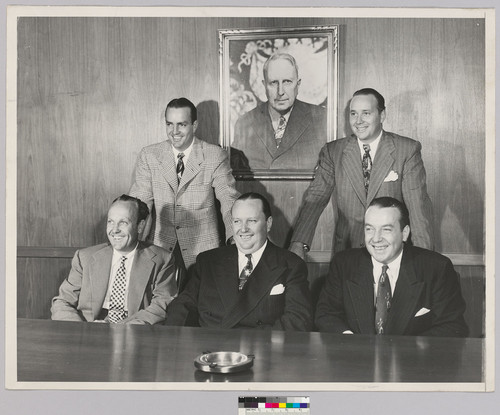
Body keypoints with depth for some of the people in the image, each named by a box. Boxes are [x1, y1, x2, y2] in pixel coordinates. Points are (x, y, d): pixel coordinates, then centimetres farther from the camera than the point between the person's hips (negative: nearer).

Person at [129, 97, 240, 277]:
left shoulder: (216, 156, 1)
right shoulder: (149, 155, 6)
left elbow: (228, 201, -4)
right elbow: (140, 202, 2)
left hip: (202, 249, -1)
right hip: (160, 248, 1)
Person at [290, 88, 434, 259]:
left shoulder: (408, 150, 1)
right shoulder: (332, 152, 6)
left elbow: (418, 206, -5)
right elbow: (314, 199, -2)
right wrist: (298, 243, -17)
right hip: (346, 250, 2)